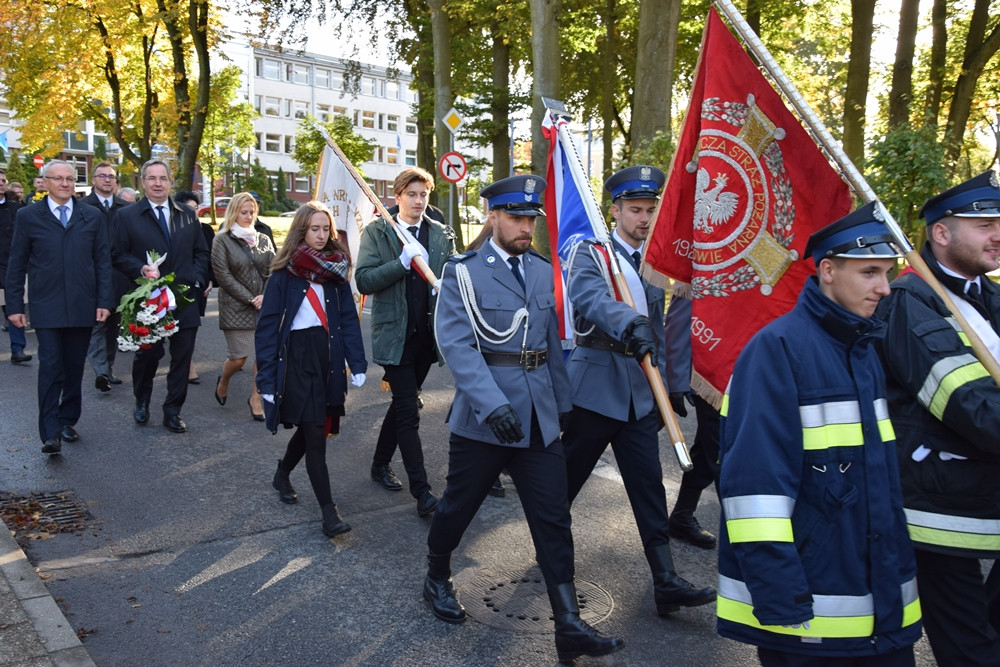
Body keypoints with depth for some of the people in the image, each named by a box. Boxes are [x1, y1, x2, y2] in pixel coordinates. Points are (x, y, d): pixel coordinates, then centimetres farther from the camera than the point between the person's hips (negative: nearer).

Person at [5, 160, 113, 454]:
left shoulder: (92, 216, 7)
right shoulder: (28, 216, 3)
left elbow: (103, 262, 6)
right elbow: (16, 265, 5)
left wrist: (104, 301, -1)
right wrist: (14, 306, 0)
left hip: (83, 306, 2)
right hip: (47, 307, -2)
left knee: (74, 368, 10)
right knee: (50, 368, -6)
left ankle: (68, 421, 24)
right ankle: (51, 433, -2)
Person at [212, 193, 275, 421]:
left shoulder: (263, 239, 11)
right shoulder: (222, 240, 0)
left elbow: (273, 270, 7)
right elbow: (223, 275, -7)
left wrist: (266, 296, -9)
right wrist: (250, 299, -10)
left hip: (265, 306, 3)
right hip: (235, 307, -3)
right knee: (238, 357, -2)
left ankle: (255, 398, 13)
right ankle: (223, 382, 30)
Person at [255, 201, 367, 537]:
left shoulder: (336, 269, 6)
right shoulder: (284, 273, -5)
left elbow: (349, 318, 3)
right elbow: (267, 326, -6)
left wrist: (357, 363, -5)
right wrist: (266, 378, -10)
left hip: (328, 356, 4)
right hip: (296, 358, -4)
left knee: (311, 427, 15)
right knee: (315, 434, -7)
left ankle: (282, 475, 43)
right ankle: (329, 512, -2)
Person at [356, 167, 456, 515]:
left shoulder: (443, 235, 8)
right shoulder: (377, 232, -1)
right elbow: (363, 280, -11)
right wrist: (403, 262, -21)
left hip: (427, 335, 4)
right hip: (394, 335, -4)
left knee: (402, 404, 17)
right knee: (408, 413, -6)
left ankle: (381, 464, 37)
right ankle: (422, 492, -3)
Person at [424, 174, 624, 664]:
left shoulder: (544, 272, 10)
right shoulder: (464, 272, -6)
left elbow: (553, 343, 14)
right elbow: (456, 343, -17)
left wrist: (563, 403, 13)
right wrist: (492, 404, -28)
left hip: (539, 419, 4)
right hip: (481, 419, -4)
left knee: (553, 520, 3)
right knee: (458, 508, 13)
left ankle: (568, 626, 11)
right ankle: (437, 579, 40)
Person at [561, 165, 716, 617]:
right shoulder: (591, 255, -7)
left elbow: (658, 329, 16)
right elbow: (589, 298, -30)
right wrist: (631, 323, -47)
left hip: (640, 393, 5)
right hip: (595, 388, -5)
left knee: (649, 487, 3)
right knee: (567, 477, 10)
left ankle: (665, 581, 7)